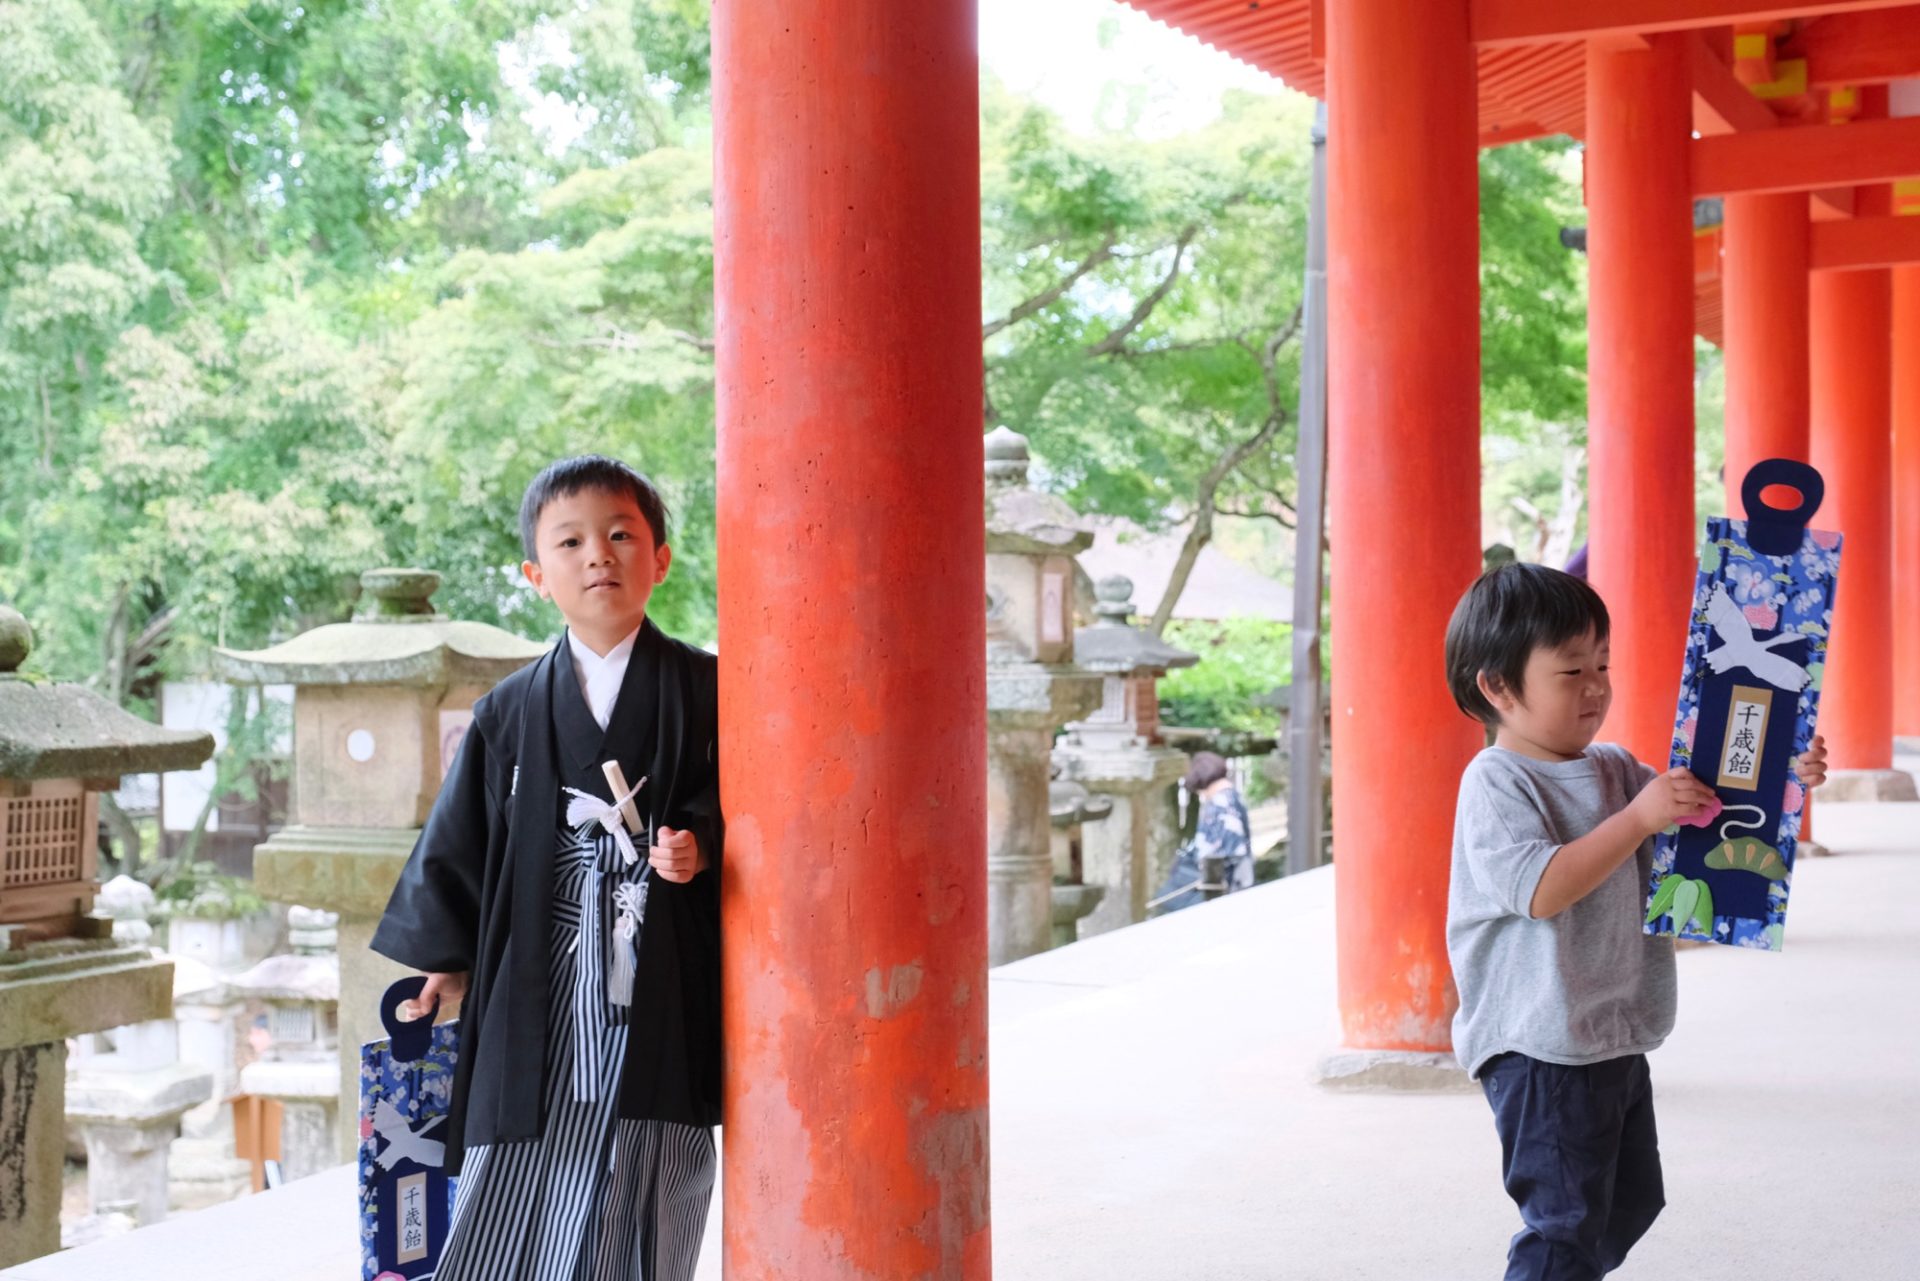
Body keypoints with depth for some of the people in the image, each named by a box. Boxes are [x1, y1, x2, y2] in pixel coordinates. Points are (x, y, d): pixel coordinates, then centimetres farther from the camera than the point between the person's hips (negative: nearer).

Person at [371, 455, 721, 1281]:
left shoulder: (706, 692, 3)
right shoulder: (508, 715, 8)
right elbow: (459, 843, 14)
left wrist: (702, 848, -15)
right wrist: (446, 960, 14)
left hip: (660, 1005, -1)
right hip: (535, 1007, 1)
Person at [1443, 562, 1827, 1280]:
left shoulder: (1615, 770, 10)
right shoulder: (1496, 784, -15)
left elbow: (1695, 820, 20)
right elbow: (1542, 890, -27)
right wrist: (1639, 818, -28)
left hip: (1617, 1038, 9)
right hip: (1543, 1050, -9)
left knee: (1631, 1201, 20)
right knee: (1566, 1221, -8)